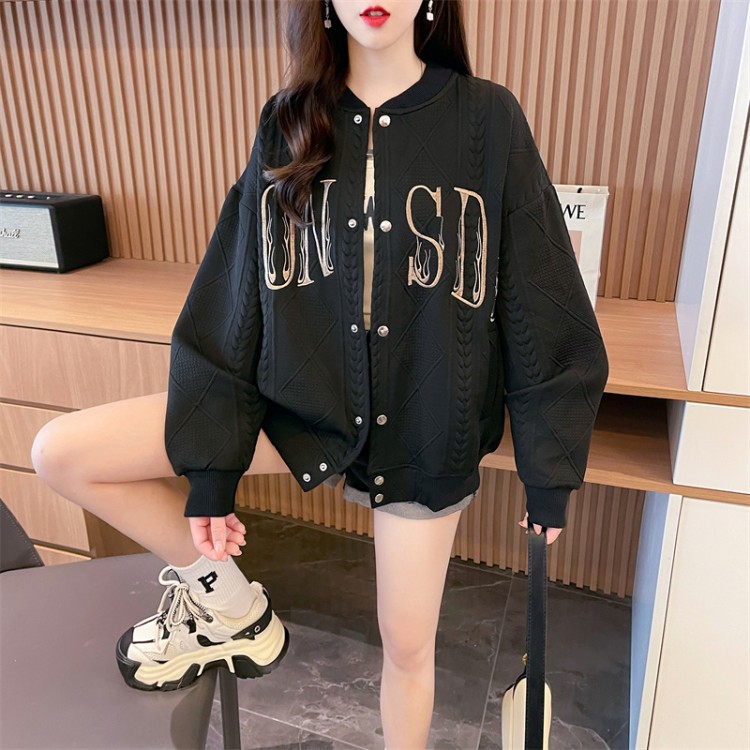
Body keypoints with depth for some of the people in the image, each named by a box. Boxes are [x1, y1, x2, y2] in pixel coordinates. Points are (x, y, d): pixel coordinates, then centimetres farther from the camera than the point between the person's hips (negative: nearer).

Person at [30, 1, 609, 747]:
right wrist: (212, 469, -4)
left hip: (424, 428, -1)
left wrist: (549, 471, -2)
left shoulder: (488, 119, -7)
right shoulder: (289, 124, 0)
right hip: (301, 397, 3)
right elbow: (235, 304, -2)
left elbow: (541, 315, -5)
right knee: (60, 452, -6)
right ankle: (227, 601, 13)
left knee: (408, 644, 12)